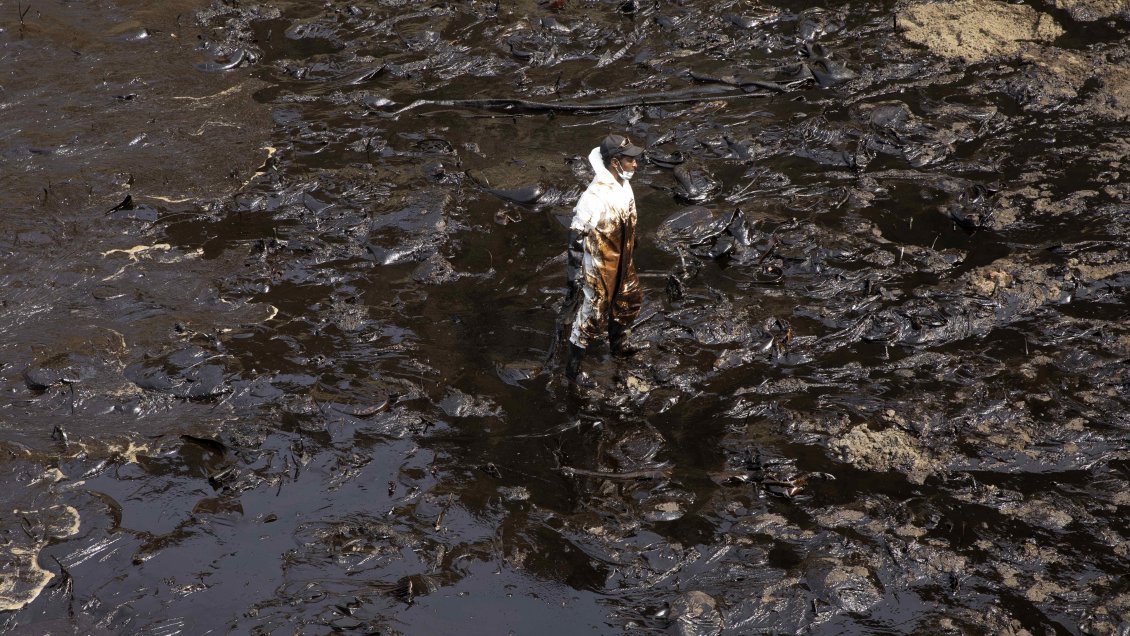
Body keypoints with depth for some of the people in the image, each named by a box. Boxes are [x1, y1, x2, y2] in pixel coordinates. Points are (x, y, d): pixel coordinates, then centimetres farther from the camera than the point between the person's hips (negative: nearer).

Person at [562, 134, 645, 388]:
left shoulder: (623, 184, -7)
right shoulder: (594, 198, -33)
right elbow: (576, 237, -25)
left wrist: (630, 251, 22)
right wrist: (575, 276, -18)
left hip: (622, 263, 8)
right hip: (598, 269, -8)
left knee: (630, 301, 27)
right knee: (592, 319, 6)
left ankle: (618, 344, 53)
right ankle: (572, 368, 25)